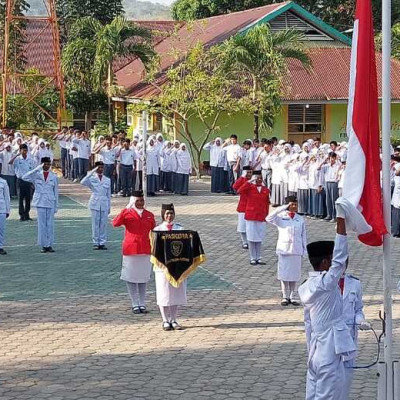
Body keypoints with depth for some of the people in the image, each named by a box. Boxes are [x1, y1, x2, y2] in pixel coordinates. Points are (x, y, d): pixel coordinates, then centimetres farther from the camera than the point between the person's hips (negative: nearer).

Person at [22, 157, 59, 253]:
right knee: (41, 224, -1)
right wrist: (37, 169, -19)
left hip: (50, 203, 1)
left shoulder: (54, 176, 7)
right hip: (40, 203, -1)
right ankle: (43, 245, 4)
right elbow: (25, 177, -14)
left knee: (50, 224, 1)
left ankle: (50, 245, 7)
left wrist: (56, 206, 7)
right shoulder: (36, 175, 3)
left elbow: (56, 192, 10)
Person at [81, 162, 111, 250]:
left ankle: (102, 243, 7)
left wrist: (109, 207, 14)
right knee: (95, 223, -1)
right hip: (95, 203, -2)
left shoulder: (107, 180, 12)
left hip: (104, 204, 2)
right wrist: (91, 173, -19)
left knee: (103, 224, 1)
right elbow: (83, 182, -17)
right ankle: (95, 243, 4)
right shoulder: (92, 179, 4)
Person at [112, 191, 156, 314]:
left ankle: (142, 304, 16)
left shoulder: (149, 215, 8)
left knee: (144, 278, 8)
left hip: (146, 251, 3)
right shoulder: (127, 214, -2)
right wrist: (125, 209, -30)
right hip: (130, 250, -3)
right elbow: (115, 223, -21)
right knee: (131, 278, 1)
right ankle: (135, 305, 9)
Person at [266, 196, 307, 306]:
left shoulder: (300, 219, 6)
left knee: (294, 273, 5)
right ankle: (285, 296, 11)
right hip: (284, 249, -2)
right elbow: (269, 218, -20)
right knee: (284, 274, 1)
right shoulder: (281, 218, -2)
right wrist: (283, 208, -19)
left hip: (296, 250, 2)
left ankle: (293, 296, 15)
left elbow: (303, 236, 10)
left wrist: (304, 249, 6)